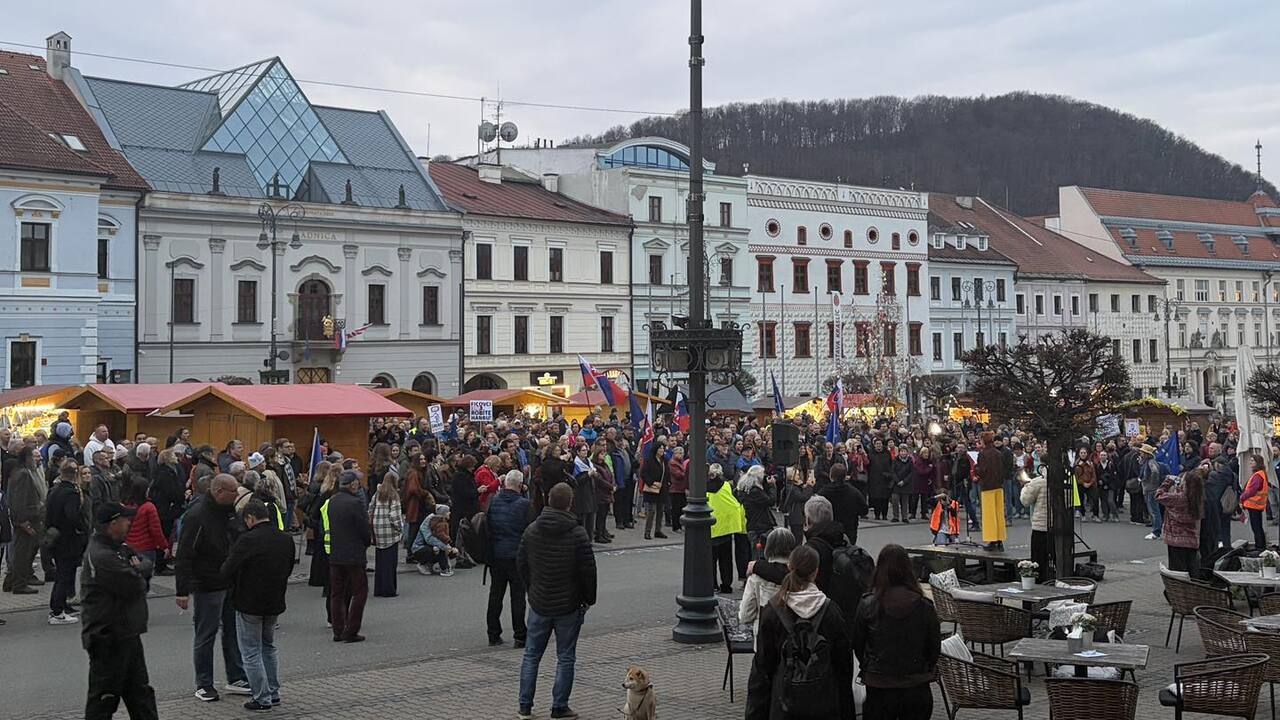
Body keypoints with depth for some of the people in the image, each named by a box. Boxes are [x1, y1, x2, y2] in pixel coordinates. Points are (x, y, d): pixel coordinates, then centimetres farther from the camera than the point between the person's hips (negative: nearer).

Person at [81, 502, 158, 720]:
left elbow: (147, 564, 11)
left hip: (127, 634, 10)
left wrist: (138, 569, -11)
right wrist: (138, 573, -2)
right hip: (108, 638, -10)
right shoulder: (101, 556, -22)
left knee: (140, 693, 17)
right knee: (104, 697, 0)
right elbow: (135, 587, -24)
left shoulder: (119, 548, 11)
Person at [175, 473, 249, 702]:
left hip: (232, 585, 7)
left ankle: (236, 679, 21)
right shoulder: (196, 516, -17)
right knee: (206, 636, 4)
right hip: (207, 587, -7)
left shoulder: (230, 513, 7)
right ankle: (204, 685, 14)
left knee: (234, 631, 12)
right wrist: (182, 591, -20)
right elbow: (183, 556, -18)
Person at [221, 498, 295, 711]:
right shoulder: (286, 539, 1)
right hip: (275, 603, 6)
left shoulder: (247, 540, -20)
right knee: (269, 647, 22)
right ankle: (273, 692, 25)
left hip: (249, 603, -6)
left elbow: (226, 571, -16)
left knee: (252, 652, 5)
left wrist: (237, 587, 3)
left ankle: (262, 698, 7)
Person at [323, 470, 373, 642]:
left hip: (334, 555, 7)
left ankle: (338, 631, 15)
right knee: (359, 591, 4)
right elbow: (364, 529, -14)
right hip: (353, 554, -7)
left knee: (337, 593, 13)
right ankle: (350, 631, 0)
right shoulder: (355, 503, -17)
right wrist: (368, 541, 8)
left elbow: (326, 527, 11)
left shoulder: (329, 502, 5)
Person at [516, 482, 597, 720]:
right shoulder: (577, 533, -15)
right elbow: (588, 570, -12)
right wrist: (589, 599, 2)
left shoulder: (531, 530, -2)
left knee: (531, 655, 13)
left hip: (539, 603, 3)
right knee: (565, 657, 7)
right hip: (568, 606, -3)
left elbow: (521, 564, 6)